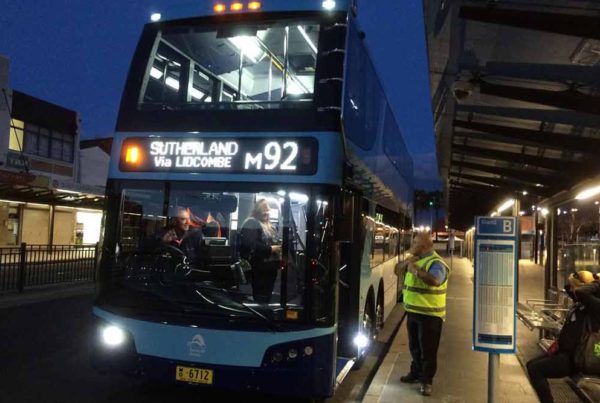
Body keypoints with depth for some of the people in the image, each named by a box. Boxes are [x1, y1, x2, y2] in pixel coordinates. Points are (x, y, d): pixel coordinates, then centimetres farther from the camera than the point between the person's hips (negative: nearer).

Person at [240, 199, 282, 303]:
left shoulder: (269, 226, 19)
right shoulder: (251, 223, -9)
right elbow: (251, 245, -22)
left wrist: (278, 248, 10)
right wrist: (270, 249, -22)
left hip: (270, 267, 9)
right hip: (259, 268, -9)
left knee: (267, 297, 14)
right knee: (260, 298, -6)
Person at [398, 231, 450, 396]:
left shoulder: (436, 262, -18)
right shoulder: (416, 259, 11)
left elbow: (434, 280, -36)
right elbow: (399, 269, 16)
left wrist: (416, 269, -29)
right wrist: (407, 262, -5)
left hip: (430, 314, -9)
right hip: (413, 311, 9)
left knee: (428, 349, 1)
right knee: (414, 346, 19)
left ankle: (427, 381, 11)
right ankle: (415, 373, 34)